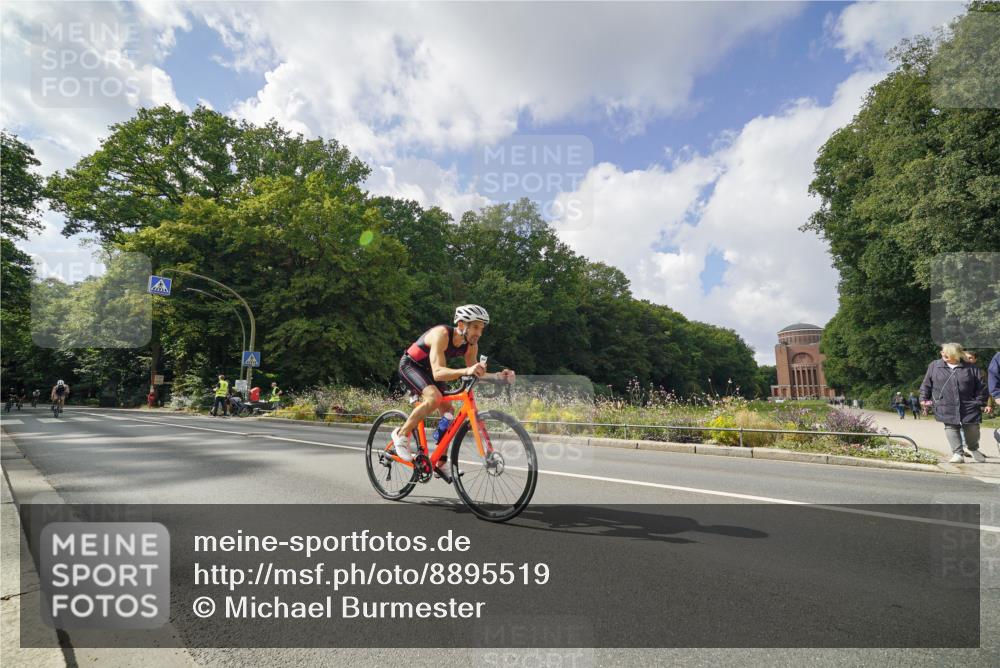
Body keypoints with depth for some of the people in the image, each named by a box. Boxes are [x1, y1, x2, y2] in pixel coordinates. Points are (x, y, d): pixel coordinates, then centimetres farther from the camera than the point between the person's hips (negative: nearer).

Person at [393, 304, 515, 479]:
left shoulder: (471, 345, -14)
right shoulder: (442, 334, -35)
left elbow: (474, 374, -11)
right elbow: (438, 373, -45)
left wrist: (498, 376, -28)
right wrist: (466, 371, -60)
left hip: (428, 371, 7)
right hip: (410, 365, -7)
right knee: (434, 398, -32)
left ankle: (440, 464, 12)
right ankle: (402, 433, -12)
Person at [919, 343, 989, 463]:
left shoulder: (970, 369, 1)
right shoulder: (934, 366, 2)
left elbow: (981, 387, 5)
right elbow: (926, 384, 7)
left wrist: (980, 403, 1)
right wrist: (924, 398, 2)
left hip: (969, 407, 1)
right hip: (946, 408, 0)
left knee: (972, 430, 9)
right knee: (951, 428, -4)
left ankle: (973, 449, 36)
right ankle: (958, 453, 1)